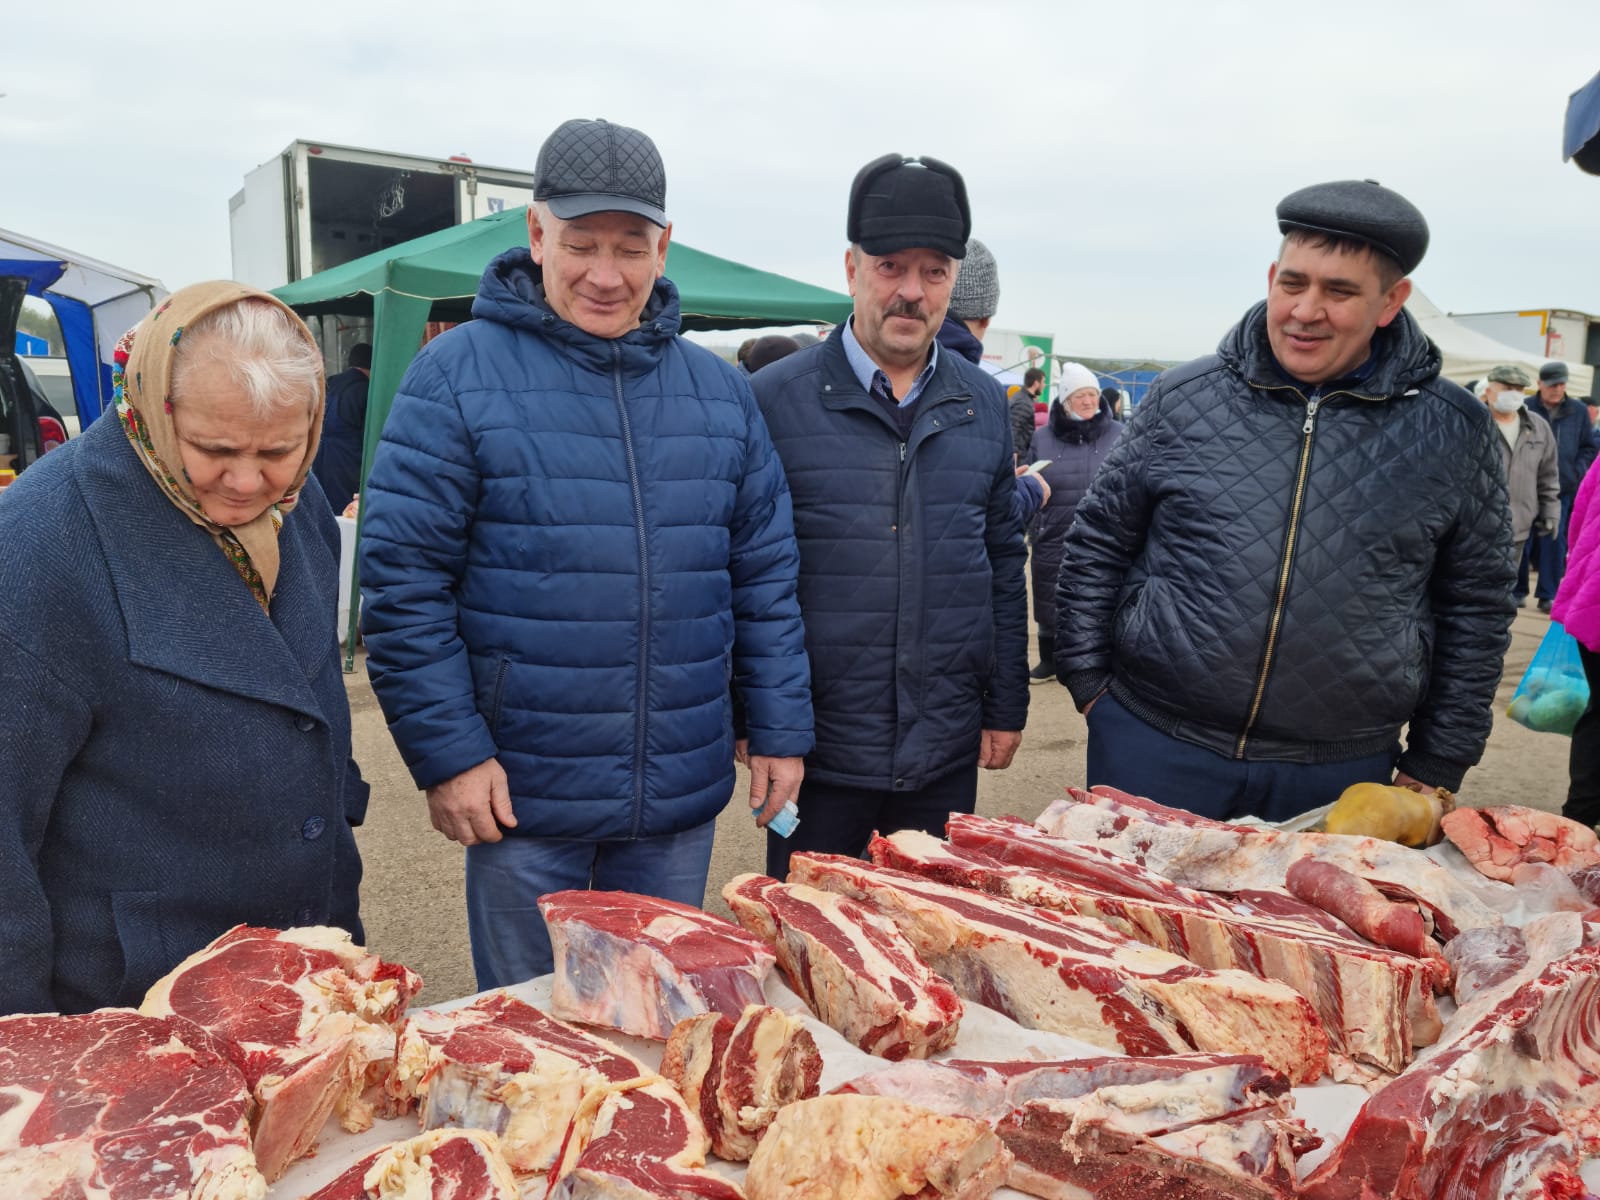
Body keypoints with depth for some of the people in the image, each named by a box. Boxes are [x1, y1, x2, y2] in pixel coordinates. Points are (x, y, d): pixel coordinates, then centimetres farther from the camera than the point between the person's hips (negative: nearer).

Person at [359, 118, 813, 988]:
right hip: (521, 795, -3)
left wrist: (780, 730, 5)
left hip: (681, 801, 4)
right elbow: (401, 579, -9)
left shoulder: (720, 390, 6)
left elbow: (765, 577, 8)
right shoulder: (458, 375, -7)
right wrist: (446, 753, -12)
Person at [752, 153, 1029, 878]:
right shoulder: (774, 399, -7)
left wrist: (1006, 707, 9)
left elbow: (1004, 563, 11)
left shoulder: (983, 404, 6)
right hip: (816, 748, -3)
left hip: (948, 752, 4)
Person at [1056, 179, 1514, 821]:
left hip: (1338, 776, 1)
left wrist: (1433, 769, 5)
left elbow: (1475, 607, 6)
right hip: (1154, 749, 0)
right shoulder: (1181, 399, -2)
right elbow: (1097, 546, 5)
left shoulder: (1454, 431, 0)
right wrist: (1090, 684, 1)